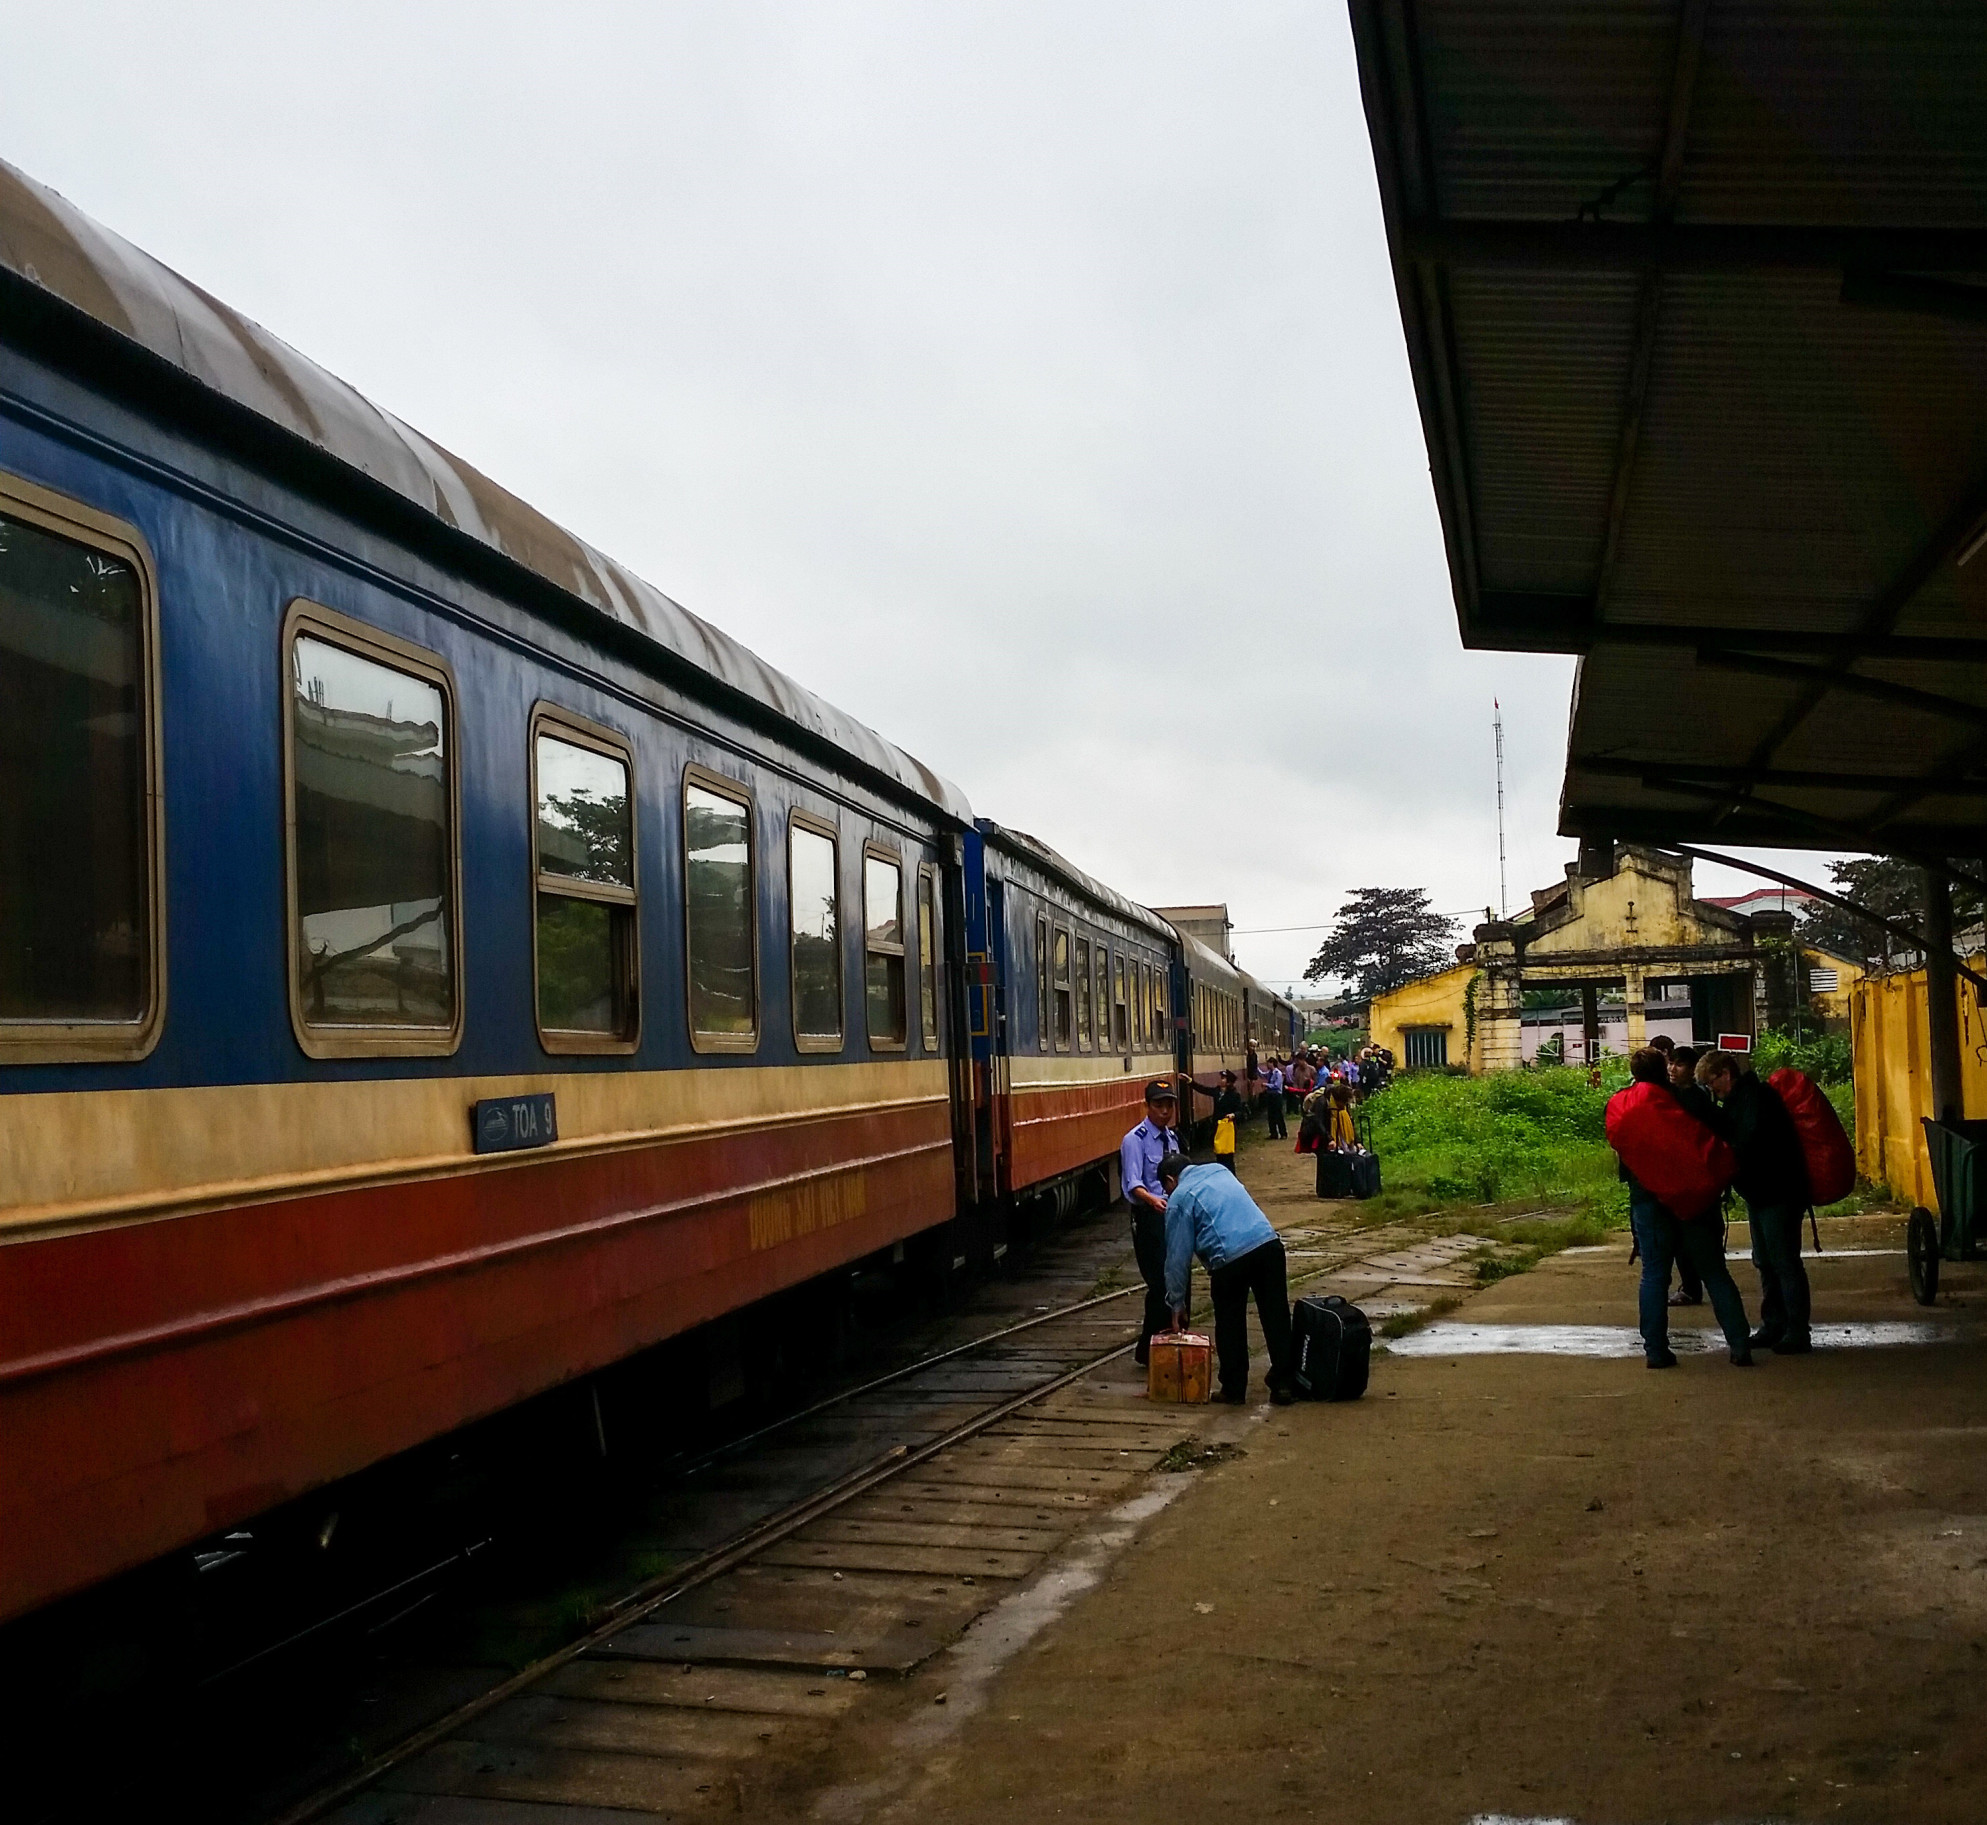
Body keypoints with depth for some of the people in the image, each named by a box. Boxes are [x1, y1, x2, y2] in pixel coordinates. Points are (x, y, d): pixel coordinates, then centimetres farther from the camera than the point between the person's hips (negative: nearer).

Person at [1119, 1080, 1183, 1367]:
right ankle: (1148, 1351, 1)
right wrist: (1153, 1200, -41)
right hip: (1149, 1216, -8)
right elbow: (1133, 1184, -24)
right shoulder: (1135, 1140, -12)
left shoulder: (1172, 1138, 12)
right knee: (1160, 1284, -10)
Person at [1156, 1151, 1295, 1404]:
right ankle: (1283, 1386, 15)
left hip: (1231, 1258, -5)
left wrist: (1177, 1303, 15)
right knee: (1277, 1319, 10)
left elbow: (1178, 1255, 7)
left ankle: (1234, 1390, 19)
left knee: (1230, 1327, 13)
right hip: (1269, 1243, 5)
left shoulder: (1179, 1198, 7)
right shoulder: (1220, 1172, 24)